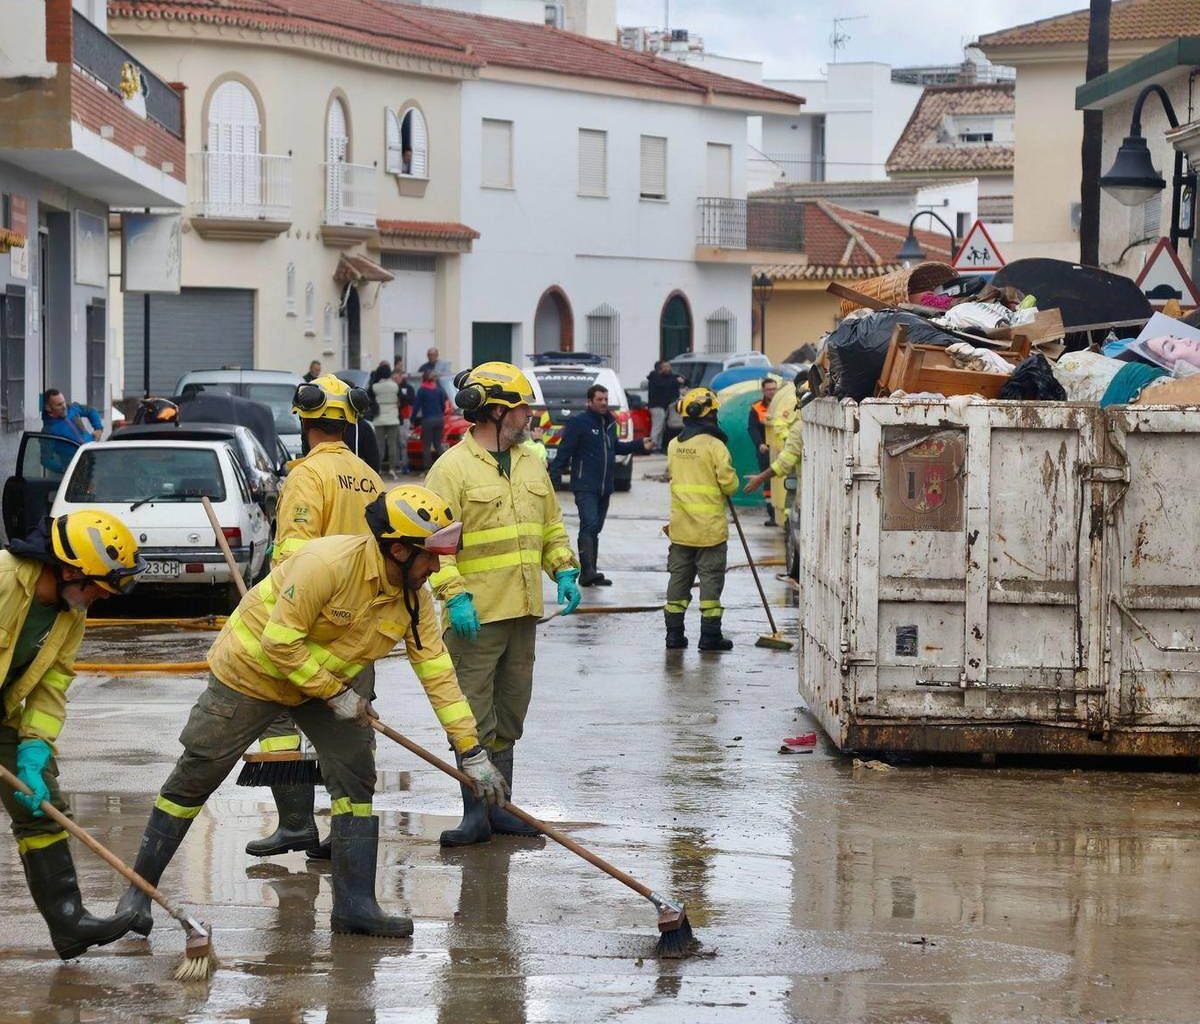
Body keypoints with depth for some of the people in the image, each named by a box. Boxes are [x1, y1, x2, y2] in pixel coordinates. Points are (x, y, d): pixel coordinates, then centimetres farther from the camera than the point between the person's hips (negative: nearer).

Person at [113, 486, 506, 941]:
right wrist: (335, 693, -22)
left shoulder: (415, 597, -11)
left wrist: (472, 753, -9)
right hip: (251, 669, -6)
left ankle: (355, 904, 1)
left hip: (327, 681, 6)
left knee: (356, 776, -5)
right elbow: (279, 643, -30)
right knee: (194, 779, 0)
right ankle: (138, 889, 13)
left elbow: (437, 672, -7)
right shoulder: (327, 563, -34)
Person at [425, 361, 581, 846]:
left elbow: (551, 526, 23)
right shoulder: (452, 468, -9)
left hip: (524, 611, 7)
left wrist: (564, 571, 9)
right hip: (477, 615, -7)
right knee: (475, 719, -5)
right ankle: (476, 812, 0)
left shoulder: (531, 464, 14)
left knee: (509, 715, 13)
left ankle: (500, 806, 20)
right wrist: (455, 594, -22)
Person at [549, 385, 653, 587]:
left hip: (605, 487, 8)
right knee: (589, 525, -19)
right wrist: (555, 478, -17)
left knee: (595, 529, 11)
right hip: (585, 486, -8)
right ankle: (587, 571, -25)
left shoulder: (610, 422, 15)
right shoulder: (578, 423, -8)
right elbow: (564, 453, -10)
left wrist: (640, 446, 20)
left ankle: (591, 573, 16)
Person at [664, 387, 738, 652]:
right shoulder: (714, 445, -14)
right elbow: (729, 482, -13)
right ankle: (710, 635, 0)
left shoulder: (674, 445, 5)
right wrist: (729, 489, 8)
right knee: (711, 578, 1)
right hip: (710, 527, -5)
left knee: (679, 577, 12)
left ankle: (674, 632, 13)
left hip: (680, 528, 5)